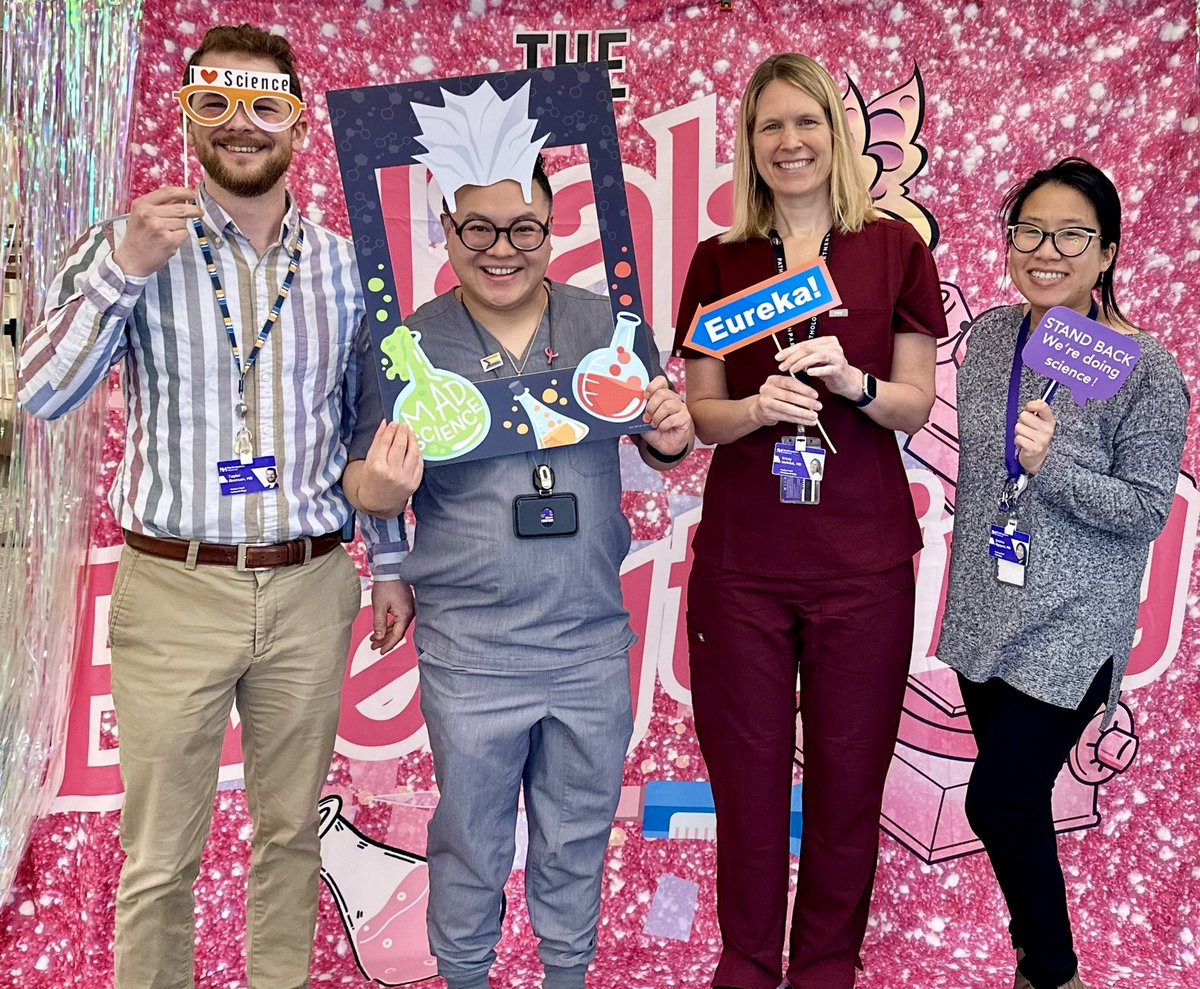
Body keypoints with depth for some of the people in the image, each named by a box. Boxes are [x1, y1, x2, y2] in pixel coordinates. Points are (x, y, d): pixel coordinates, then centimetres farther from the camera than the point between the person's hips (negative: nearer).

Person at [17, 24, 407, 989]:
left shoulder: (343, 264, 6)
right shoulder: (131, 247, -2)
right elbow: (42, 394, -12)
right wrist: (121, 271, -22)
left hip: (310, 591, 3)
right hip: (175, 591, -2)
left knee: (291, 829, 16)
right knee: (159, 858, 6)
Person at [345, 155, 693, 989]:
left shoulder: (604, 323, -1)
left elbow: (656, 447, 9)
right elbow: (363, 479, 4)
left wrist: (671, 437, -11)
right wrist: (380, 490, -16)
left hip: (592, 644, 2)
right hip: (468, 651, -1)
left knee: (578, 835, 19)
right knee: (471, 837, 14)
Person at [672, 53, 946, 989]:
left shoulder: (894, 248, 4)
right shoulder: (719, 262, 7)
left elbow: (916, 404, 4)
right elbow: (698, 413, 7)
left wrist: (850, 381, -16)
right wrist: (759, 406, -14)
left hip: (863, 559, -1)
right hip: (741, 556, 1)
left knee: (847, 780, 7)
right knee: (747, 778, 7)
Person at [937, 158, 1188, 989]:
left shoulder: (1145, 370, -16)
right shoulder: (991, 335, 2)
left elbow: (1147, 511, -13)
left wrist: (1051, 467, -28)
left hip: (1069, 630, -6)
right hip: (986, 613, 6)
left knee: (998, 804, -4)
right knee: (1018, 803, 16)